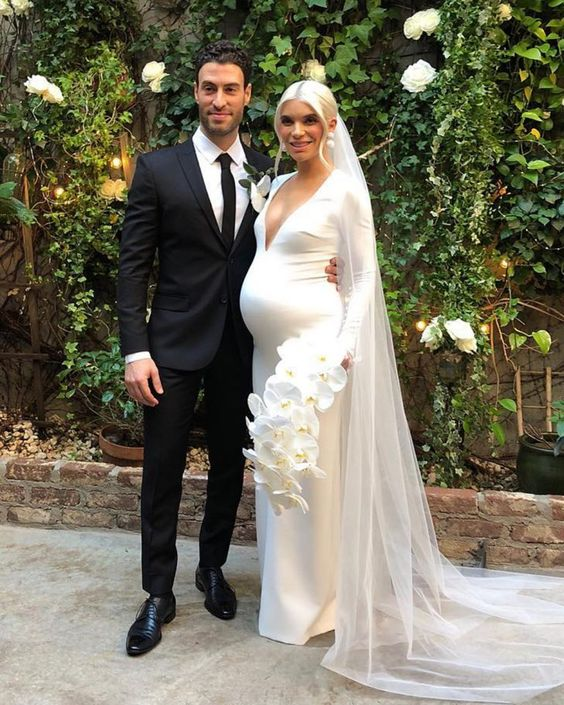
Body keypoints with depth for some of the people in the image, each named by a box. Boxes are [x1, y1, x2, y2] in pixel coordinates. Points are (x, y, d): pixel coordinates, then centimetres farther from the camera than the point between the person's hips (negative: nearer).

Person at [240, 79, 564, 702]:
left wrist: (345, 343, -19)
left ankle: (313, 600, 20)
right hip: (269, 345, 8)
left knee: (315, 469, 2)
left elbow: (364, 274, -9)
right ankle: (286, 585, 33)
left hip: (313, 343, -7)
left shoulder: (344, 190, -7)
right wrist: (261, 335, 11)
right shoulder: (276, 186, 14)